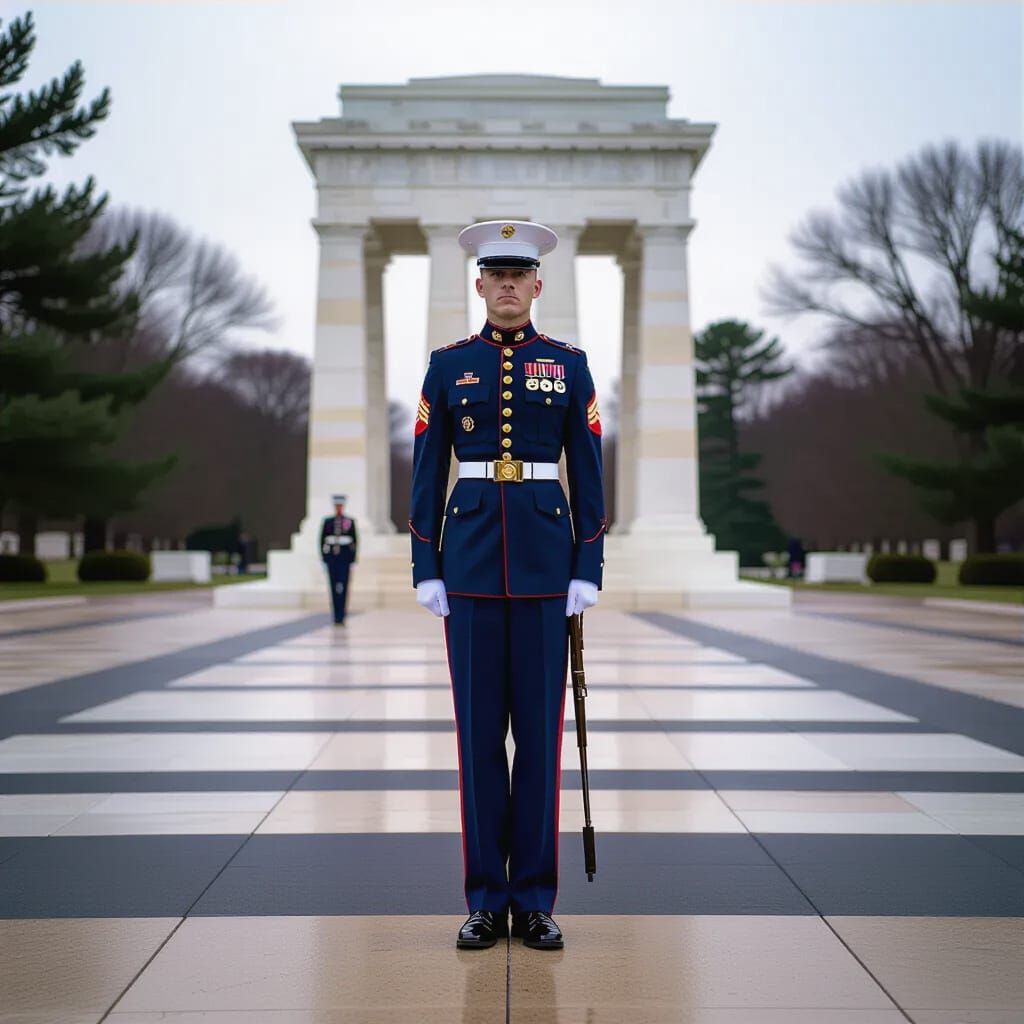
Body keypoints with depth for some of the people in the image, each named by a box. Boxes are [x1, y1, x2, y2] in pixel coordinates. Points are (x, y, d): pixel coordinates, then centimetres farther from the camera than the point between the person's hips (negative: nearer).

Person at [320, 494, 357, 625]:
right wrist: (323, 557, 3)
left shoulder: (350, 521, 2)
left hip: (345, 556, -2)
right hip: (331, 557, 2)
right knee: (334, 586, 4)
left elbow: (355, 541, 3)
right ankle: (337, 616, 12)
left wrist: (353, 559, -2)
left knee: (343, 586, -9)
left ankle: (340, 617, -9)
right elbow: (322, 540, 9)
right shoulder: (327, 521, 6)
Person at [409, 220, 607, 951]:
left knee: (541, 726, 2)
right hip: (472, 556, 0)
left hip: (544, 557, 0)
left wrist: (588, 570, -3)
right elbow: (427, 472, 5)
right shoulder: (448, 365, 6)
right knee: (478, 726, 3)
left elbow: (587, 473, 4)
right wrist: (426, 569, -2)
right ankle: (486, 900, 12)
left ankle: (536, 899, 13)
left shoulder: (568, 365, 6)